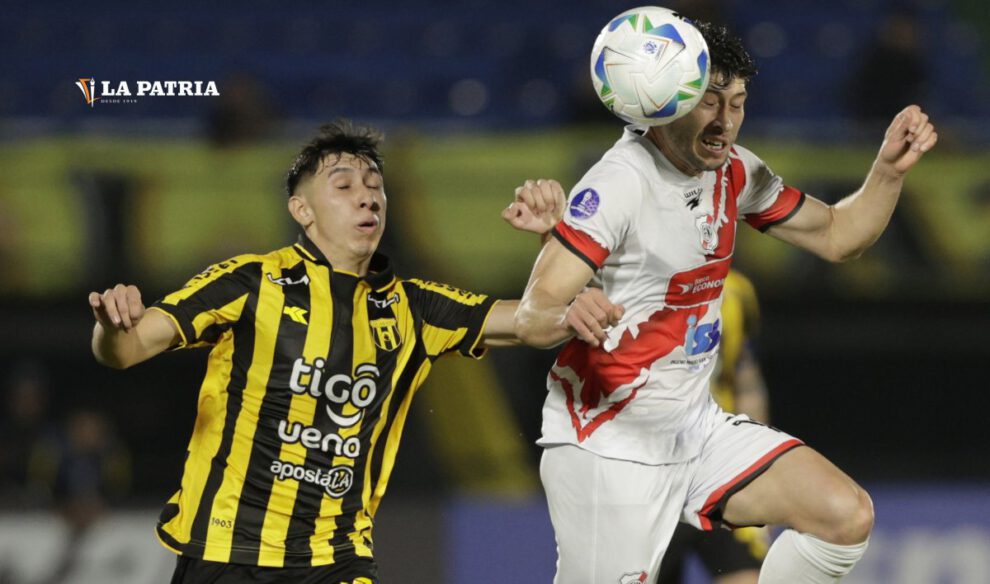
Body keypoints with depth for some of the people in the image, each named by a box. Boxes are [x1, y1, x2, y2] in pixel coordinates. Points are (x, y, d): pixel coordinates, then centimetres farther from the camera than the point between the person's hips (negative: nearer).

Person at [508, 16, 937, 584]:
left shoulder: (734, 171, 4)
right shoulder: (619, 185, -20)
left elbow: (838, 234, 16)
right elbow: (531, 317, -26)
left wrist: (890, 169, -2)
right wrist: (569, 316, -50)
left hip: (697, 427, 7)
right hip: (608, 445, -7)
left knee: (847, 516, -7)